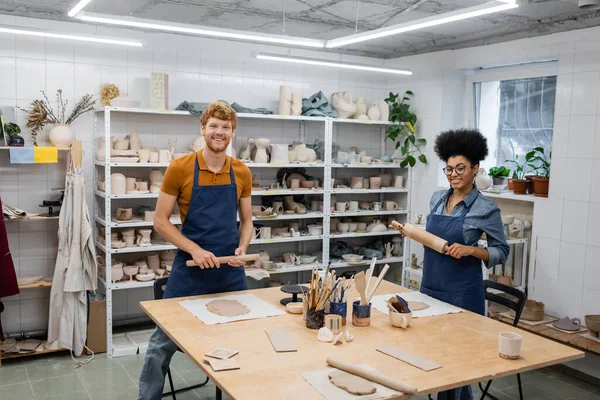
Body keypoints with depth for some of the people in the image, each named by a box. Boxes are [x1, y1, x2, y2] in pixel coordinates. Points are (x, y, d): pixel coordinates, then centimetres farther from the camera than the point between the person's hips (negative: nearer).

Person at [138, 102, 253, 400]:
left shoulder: (242, 173, 2)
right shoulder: (179, 168, -9)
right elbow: (160, 221, -6)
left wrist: (242, 248, -9)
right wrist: (194, 249, -17)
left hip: (231, 270, 3)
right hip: (189, 269, -3)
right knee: (162, 343, 6)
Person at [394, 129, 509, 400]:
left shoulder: (485, 208, -12)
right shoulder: (437, 199, 5)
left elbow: (501, 252, -6)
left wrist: (470, 250, -22)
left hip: (462, 292, -6)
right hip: (430, 285, 6)